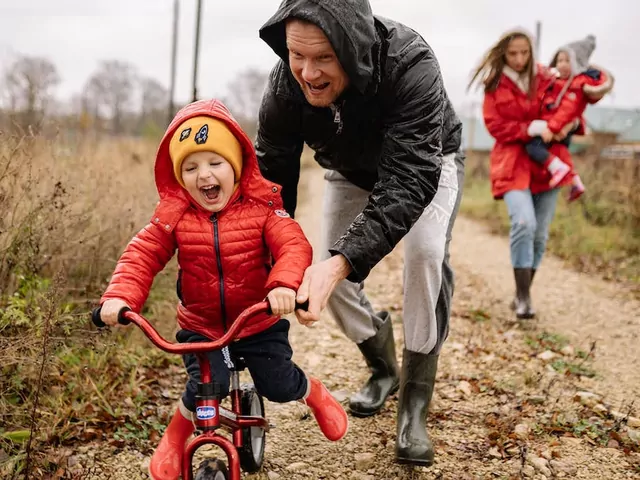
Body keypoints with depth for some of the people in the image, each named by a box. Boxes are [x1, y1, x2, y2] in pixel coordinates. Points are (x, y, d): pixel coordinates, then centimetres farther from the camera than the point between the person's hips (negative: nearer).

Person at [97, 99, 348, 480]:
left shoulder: (261, 207, -15)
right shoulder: (174, 216, -10)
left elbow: (293, 245, -26)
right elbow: (142, 256, -13)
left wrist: (285, 284, -47)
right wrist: (120, 296, -31)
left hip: (260, 323, 0)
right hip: (201, 326, 0)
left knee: (279, 386, 1)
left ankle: (315, 394, 39)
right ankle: (174, 439, 13)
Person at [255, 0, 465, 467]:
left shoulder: (410, 65, -42)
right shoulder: (286, 84, -30)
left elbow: (410, 181, -48)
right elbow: (271, 176, -26)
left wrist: (341, 263, -61)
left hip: (424, 164, -3)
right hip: (353, 172, 4)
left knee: (426, 253, -27)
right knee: (329, 276, -7)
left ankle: (415, 405, -13)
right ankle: (383, 368, 22)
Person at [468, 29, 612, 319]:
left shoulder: (546, 79, 6)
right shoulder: (495, 86, 2)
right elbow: (496, 126, -5)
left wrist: (595, 89, -4)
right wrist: (529, 129, -16)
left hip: (547, 162, 3)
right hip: (513, 164, -3)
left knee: (540, 233, 5)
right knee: (524, 224, -23)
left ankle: (523, 293, 21)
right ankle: (523, 297, -13)